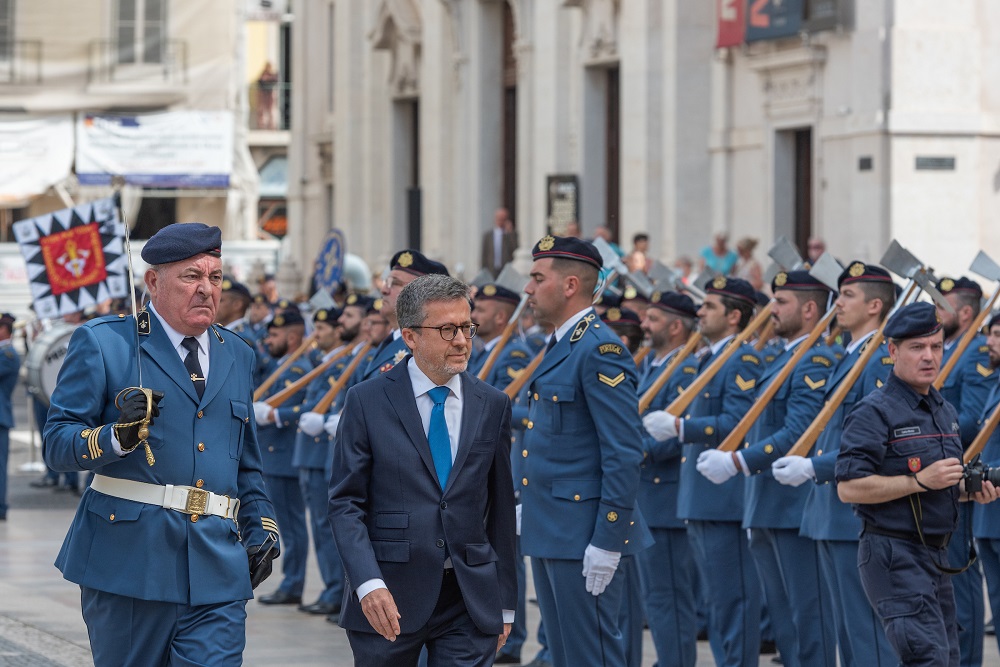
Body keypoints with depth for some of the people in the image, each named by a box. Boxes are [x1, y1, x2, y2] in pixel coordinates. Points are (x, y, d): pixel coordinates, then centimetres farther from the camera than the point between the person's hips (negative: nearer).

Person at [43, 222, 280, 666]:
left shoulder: (237, 356, 19)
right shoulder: (102, 343, 1)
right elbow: (57, 443, -4)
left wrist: (261, 528, 16)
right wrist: (117, 437, -21)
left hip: (217, 570, 4)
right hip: (129, 559, -3)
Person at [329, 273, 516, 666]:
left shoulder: (492, 406, 8)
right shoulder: (367, 402, -1)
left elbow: (501, 508, 11)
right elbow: (346, 503, -4)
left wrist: (504, 604, 12)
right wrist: (369, 583, -18)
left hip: (470, 603, 2)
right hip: (390, 598, -2)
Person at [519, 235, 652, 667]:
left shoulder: (600, 349, -15)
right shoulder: (561, 346, 16)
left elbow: (624, 454, -20)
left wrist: (607, 543, -21)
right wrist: (530, 503, 18)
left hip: (585, 535, -10)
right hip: (548, 533, 10)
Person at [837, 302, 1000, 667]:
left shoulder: (946, 413, 15)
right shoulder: (874, 412, -12)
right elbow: (849, 487, -20)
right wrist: (920, 481, -22)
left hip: (937, 554, 9)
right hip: (895, 555, -9)